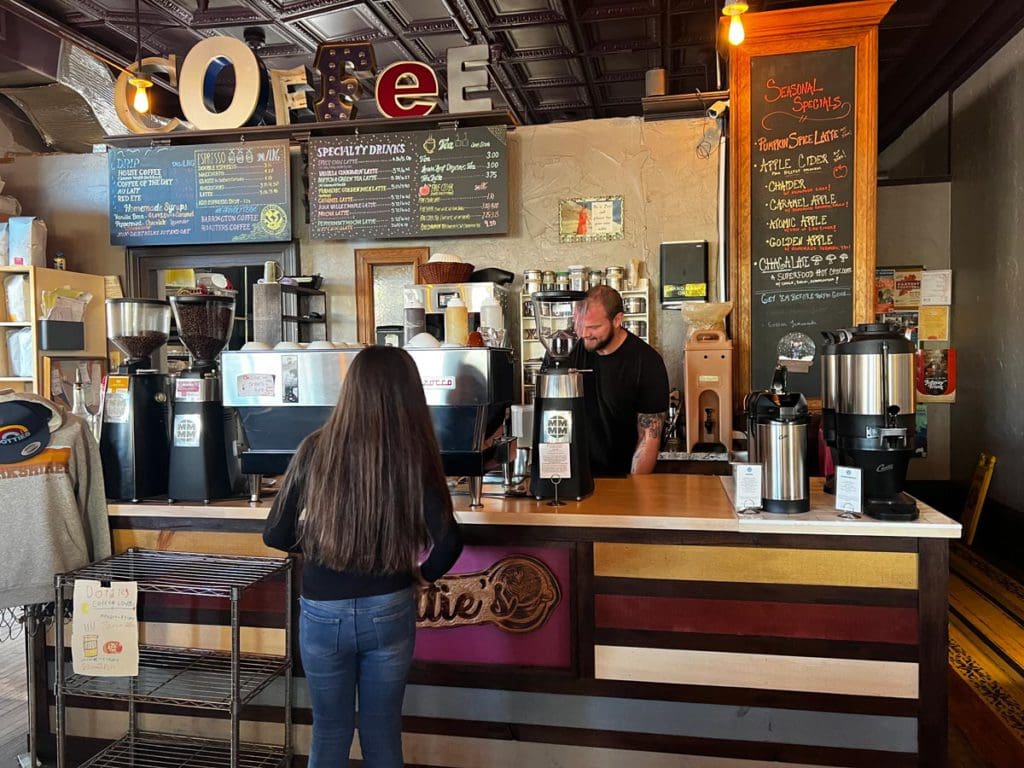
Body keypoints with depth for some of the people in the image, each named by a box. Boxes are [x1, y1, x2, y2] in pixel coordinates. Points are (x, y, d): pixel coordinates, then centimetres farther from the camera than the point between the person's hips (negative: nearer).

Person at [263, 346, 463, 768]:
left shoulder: (315, 450, -8)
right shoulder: (412, 456, -12)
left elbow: (275, 535, -2)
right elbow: (448, 543, -19)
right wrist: (423, 573, 0)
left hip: (322, 613, 1)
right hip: (388, 611, -1)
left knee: (329, 732, 21)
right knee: (382, 733, 19)